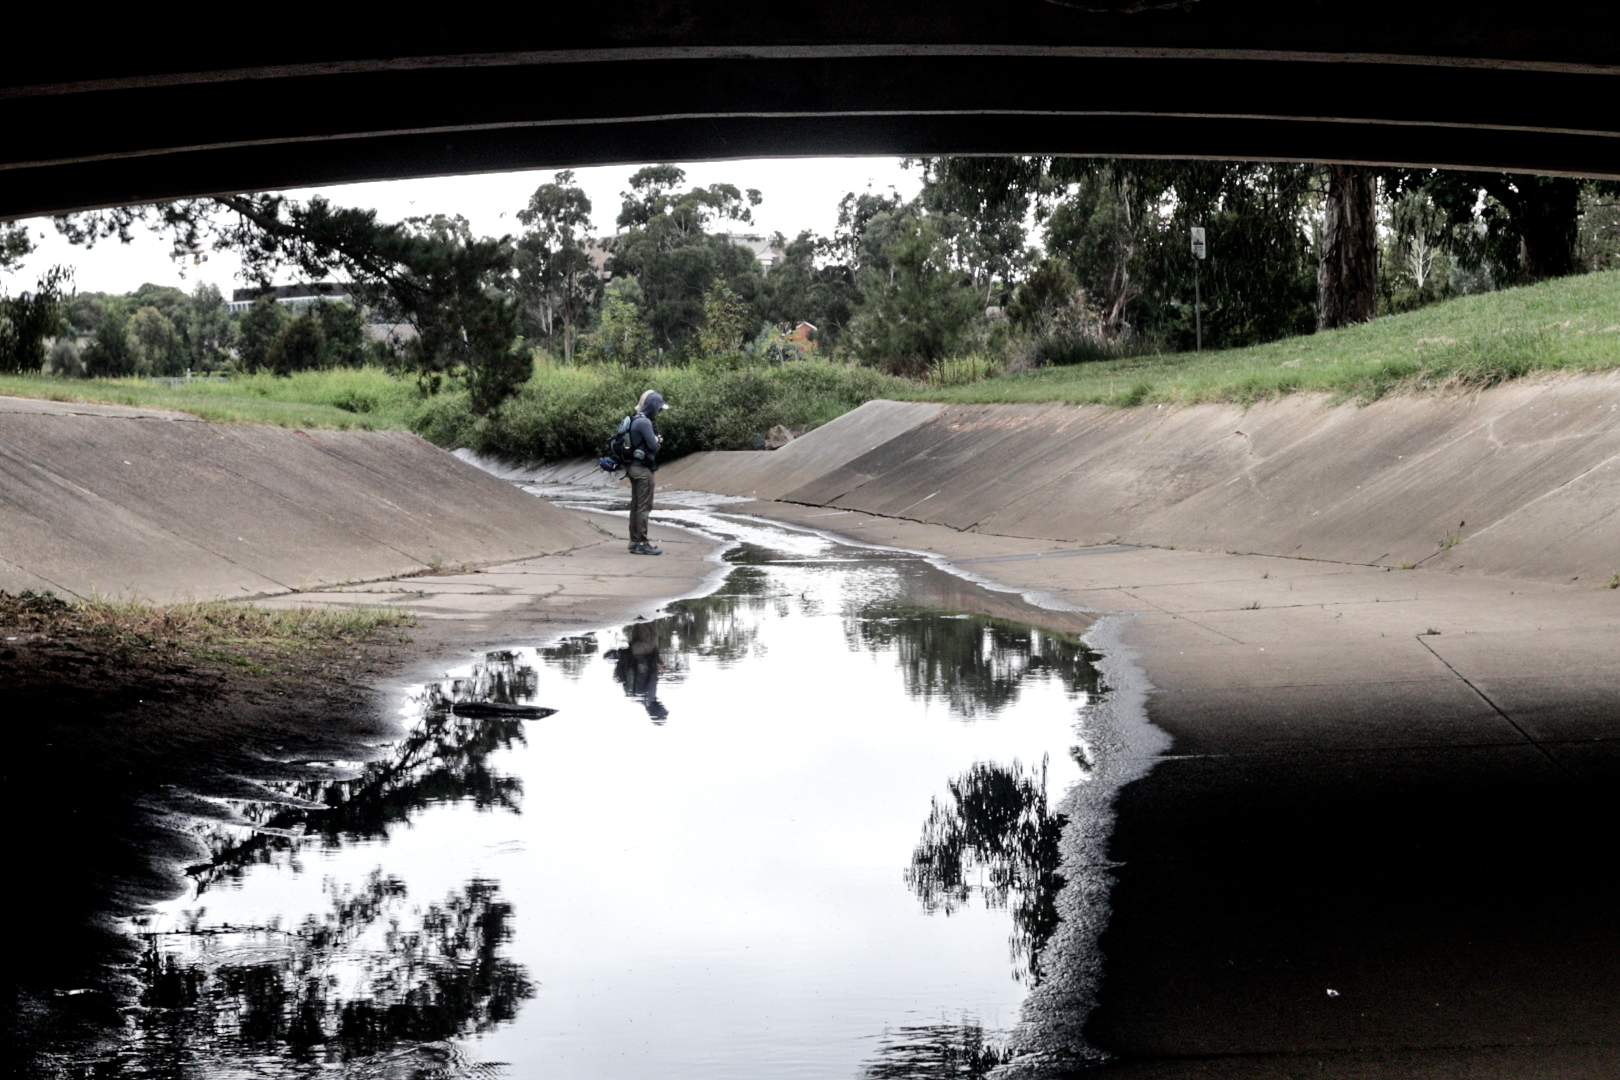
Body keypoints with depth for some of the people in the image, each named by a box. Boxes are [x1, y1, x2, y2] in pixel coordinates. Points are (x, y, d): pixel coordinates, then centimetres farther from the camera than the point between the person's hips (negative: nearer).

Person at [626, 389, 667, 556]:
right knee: (644, 507, -5)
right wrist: (657, 440, 1)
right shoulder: (644, 422, -18)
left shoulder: (636, 420, 13)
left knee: (636, 505, 13)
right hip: (643, 469, -10)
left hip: (634, 467, 10)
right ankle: (642, 543, -3)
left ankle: (634, 541, 19)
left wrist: (656, 440, 0)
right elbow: (653, 445, -20)